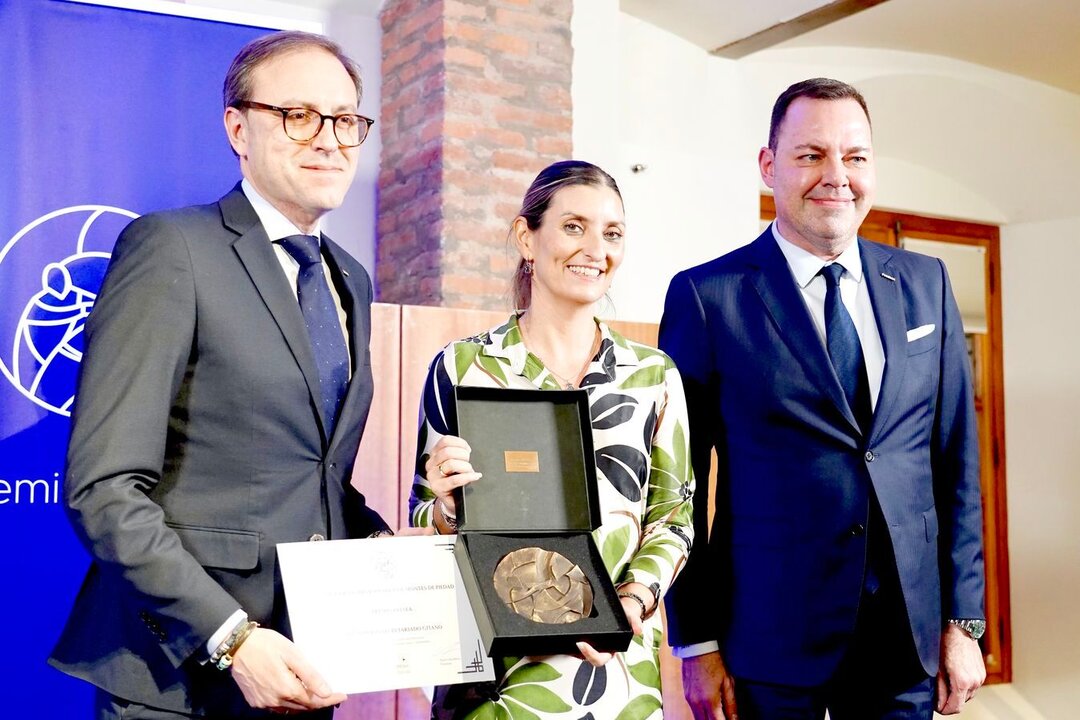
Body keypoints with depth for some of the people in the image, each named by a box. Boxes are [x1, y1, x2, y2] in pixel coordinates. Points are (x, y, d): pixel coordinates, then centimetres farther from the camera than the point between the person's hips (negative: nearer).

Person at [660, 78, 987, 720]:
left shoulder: (926, 284, 6)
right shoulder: (707, 296, -7)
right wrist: (697, 645, -5)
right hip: (771, 640, -3)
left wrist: (963, 620, 4)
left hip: (909, 638, 4)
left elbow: (956, 461, 7)